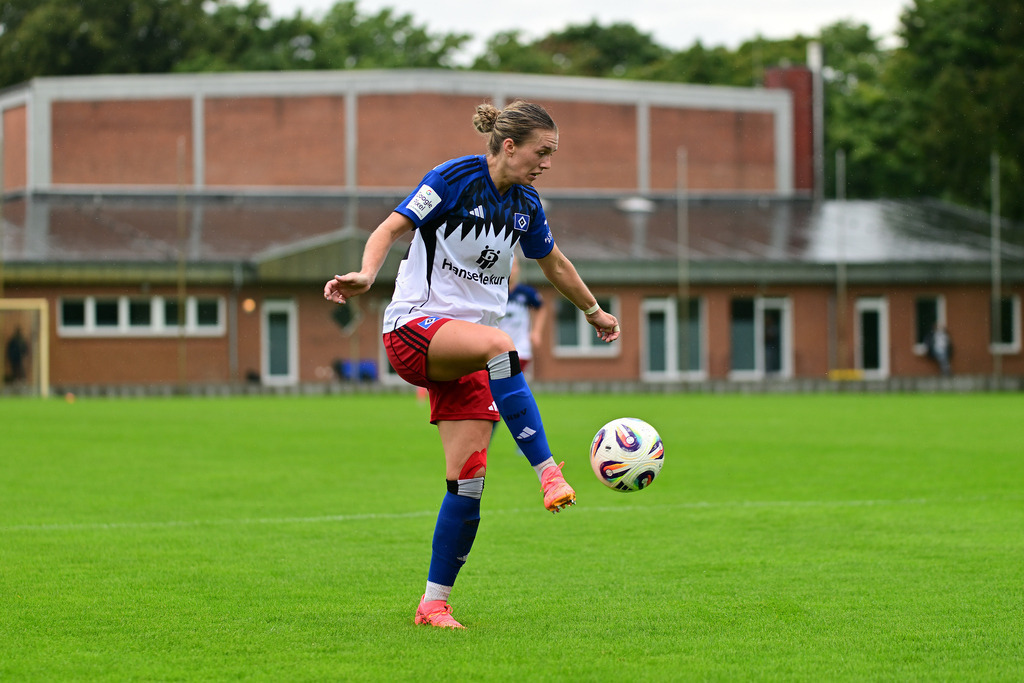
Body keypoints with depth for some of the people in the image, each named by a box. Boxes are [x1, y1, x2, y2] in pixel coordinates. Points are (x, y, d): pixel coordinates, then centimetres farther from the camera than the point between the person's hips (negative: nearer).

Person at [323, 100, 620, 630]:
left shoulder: (526, 204, 10)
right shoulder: (454, 178, -9)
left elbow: (554, 264, 28)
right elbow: (390, 229, -13)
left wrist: (593, 312, 39)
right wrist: (366, 274, -32)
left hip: (466, 345, 6)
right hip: (414, 326, -6)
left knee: (468, 482, -6)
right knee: (498, 344, -39)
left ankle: (434, 603, 3)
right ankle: (549, 474, -39)